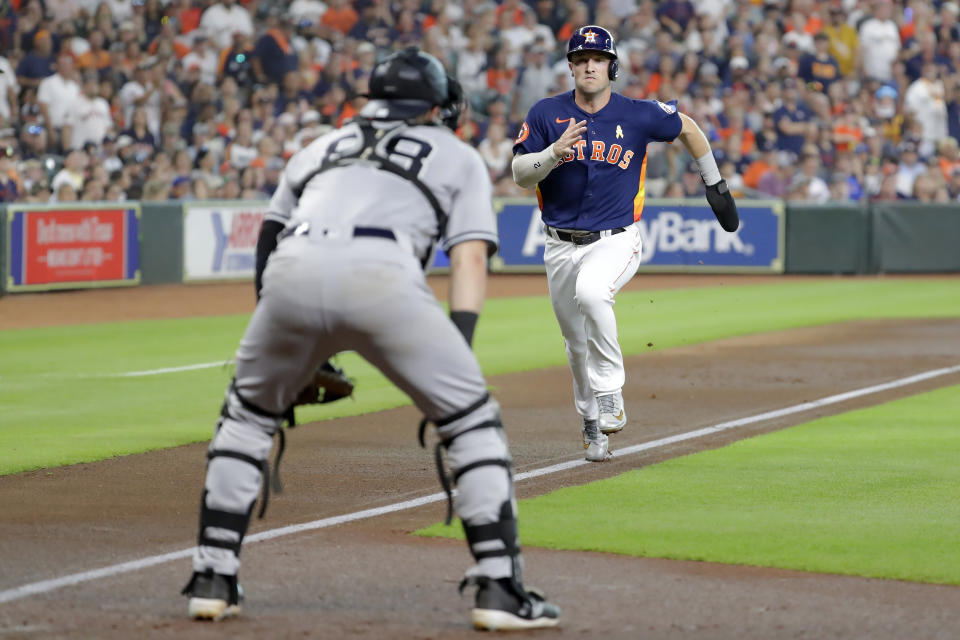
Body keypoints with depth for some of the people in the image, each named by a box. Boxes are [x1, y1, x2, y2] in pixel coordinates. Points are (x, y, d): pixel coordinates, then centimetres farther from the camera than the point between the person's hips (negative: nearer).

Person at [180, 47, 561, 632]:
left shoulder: (321, 148, 38)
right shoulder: (457, 156, 30)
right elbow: (470, 258, 15)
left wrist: (303, 355, 31)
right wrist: (455, 357, 8)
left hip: (292, 273, 3)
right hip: (383, 275, -3)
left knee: (248, 414, 26)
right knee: (472, 421, 11)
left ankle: (213, 579, 24)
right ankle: (499, 588, 3)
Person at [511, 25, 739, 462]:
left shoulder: (639, 115, -6)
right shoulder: (547, 114, -3)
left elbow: (687, 128, 12)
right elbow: (520, 175, -7)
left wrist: (715, 186, 16)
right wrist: (556, 151, -26)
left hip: (615, 241, -3)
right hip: (561, 246, 3)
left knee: (591, 293, -35)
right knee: (577, 344, 12)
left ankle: (610, 393, -22)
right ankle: (592, 426, 34)